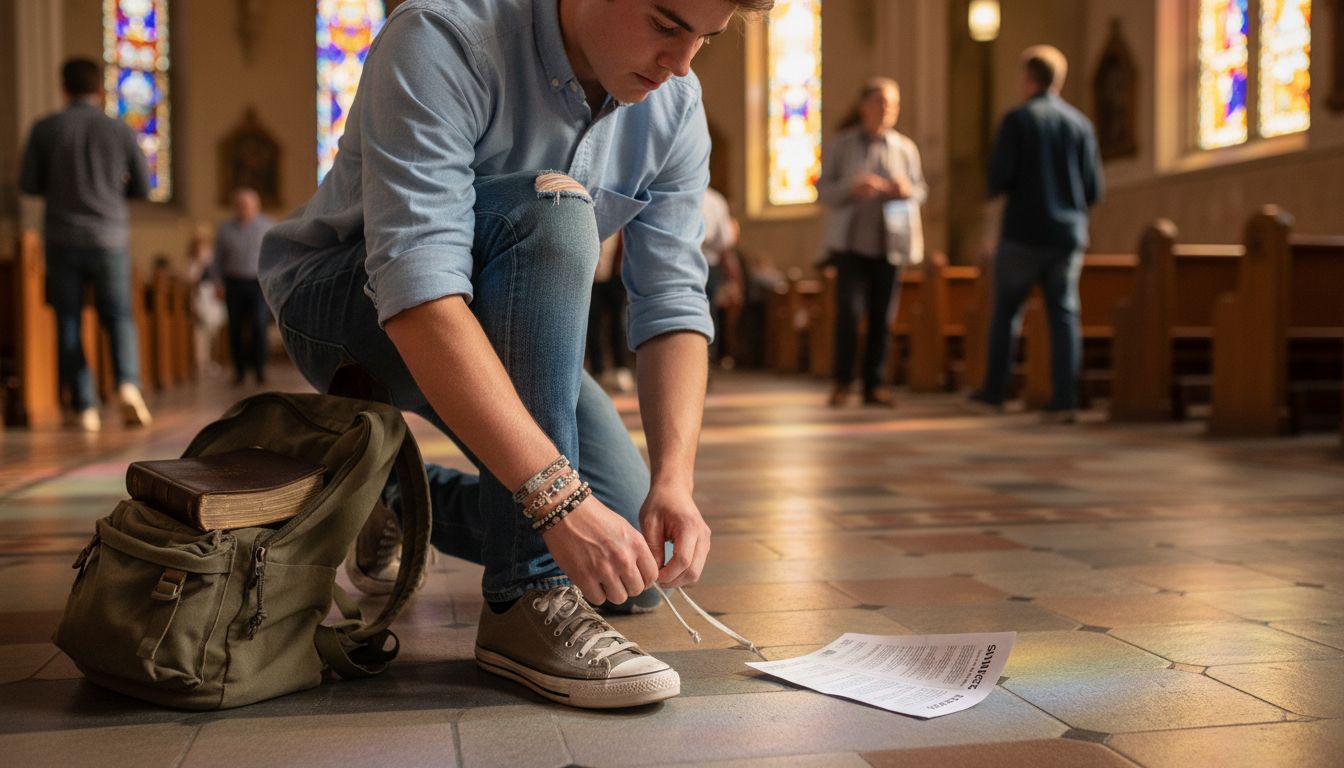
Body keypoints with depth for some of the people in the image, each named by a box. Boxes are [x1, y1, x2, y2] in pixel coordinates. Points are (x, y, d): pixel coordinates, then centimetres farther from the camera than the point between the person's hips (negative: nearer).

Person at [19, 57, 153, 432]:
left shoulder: (45, 129, -1)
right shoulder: (120, 130, 0)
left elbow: (28, 184, 0)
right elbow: (142, 187, 6)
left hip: (62, 238, 0)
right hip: (109, 236, 0)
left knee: (68, 324, 7)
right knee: (118, 317, 8)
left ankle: (84, 407, 3)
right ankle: (128, 383, -17)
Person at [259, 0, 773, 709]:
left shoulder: (674, 107, -10)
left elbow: (673, 304, -14)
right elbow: (417, 293, -40)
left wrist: (674, 480, -30)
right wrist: (561, 498, -46)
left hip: (509, 331, 6)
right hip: (343, 308, -5)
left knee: (632, 573, -6)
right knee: (552, 215, -34)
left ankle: (400, 498, 21)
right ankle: (530, 600, -30)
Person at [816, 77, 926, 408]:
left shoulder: (905, 147, 8)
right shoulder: (842, 144, 1)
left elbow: (921, 190, 13)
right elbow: (823, 189, 0)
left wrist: (908, 191, -10)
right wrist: (852, 189, -18)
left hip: (891, 241, 3)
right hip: (850, 240, -2)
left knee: (882, 315, 4)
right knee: (847, 310, -9)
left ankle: (874, 384, 13)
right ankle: (842, 381, 5)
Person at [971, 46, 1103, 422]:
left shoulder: (1017, 119, -6)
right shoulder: (1080, 123, 6)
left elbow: (999, 178, -13)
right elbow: (1094, 190, 5)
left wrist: (996, 190, 10)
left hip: (1024, 232, -3)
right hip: (1069, 234, 3)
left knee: (1006, 311, 10)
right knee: (1064, 314, 1)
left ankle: (995, 389, 15)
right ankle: (1064, 399, -4)